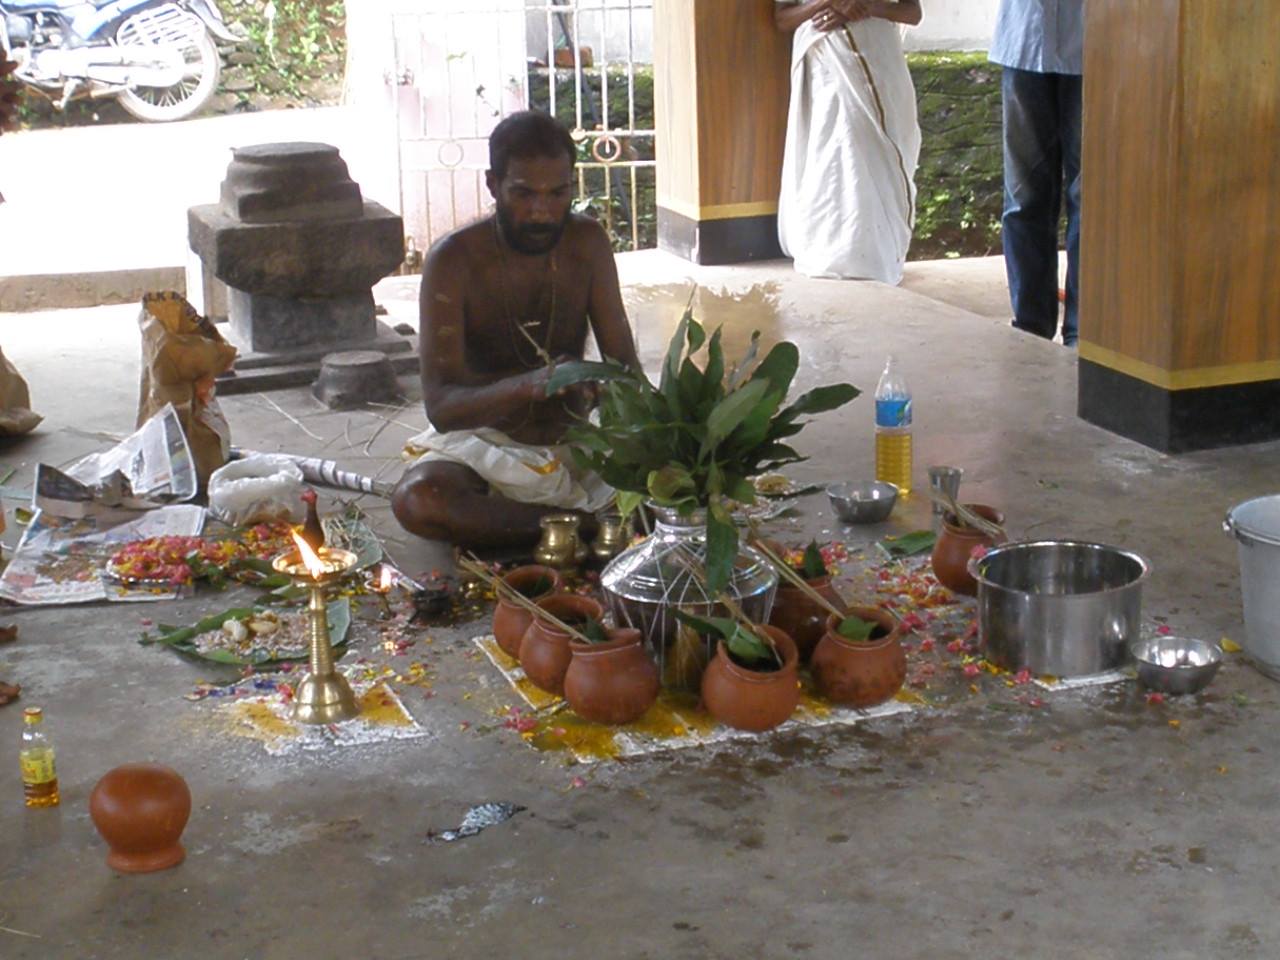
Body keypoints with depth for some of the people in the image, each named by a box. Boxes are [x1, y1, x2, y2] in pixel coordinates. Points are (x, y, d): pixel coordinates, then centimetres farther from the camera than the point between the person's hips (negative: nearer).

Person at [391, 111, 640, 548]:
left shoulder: (587, 242, -3)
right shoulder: (453, 260, -15)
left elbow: (625, 363, -1)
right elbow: (439, 405, -22)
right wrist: (529, 385, -41)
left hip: (572, 442, 3)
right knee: (416, 499, -38)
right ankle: (581, 525, -24)